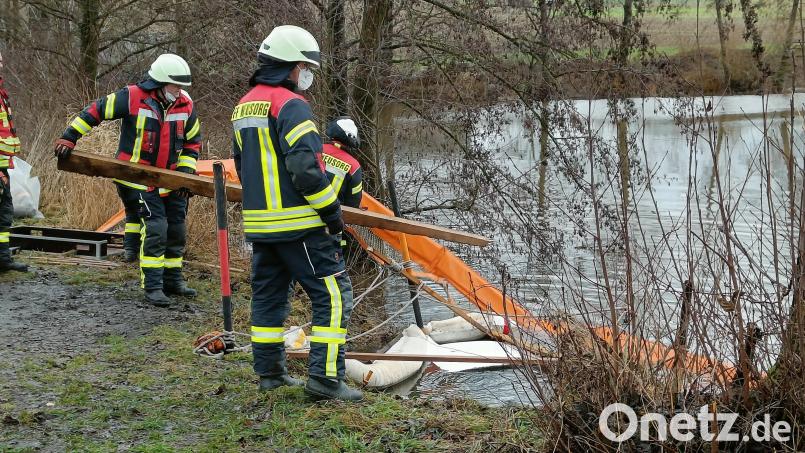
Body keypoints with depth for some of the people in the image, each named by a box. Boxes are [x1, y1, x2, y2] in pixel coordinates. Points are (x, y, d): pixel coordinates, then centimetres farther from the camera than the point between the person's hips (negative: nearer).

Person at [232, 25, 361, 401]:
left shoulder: (243, 107, 14)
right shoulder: (291, 105, -15)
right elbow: (305, 168, -22)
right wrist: (333, 212, -13)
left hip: (259, 224, 9)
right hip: (299, 224, -9)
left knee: (268, 295, 17)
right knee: (334, 295, -4)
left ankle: (269, 371, 24)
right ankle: (325, 377, -8)